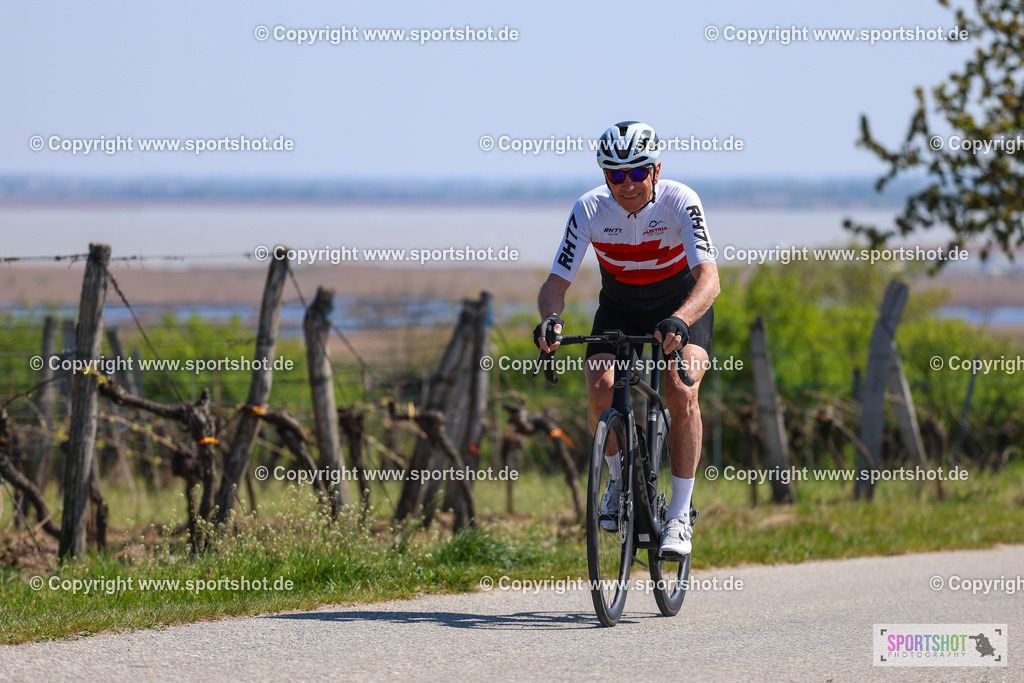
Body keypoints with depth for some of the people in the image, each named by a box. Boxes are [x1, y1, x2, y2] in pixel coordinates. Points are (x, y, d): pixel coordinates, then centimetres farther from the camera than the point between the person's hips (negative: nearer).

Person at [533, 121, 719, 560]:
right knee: (601, 389, -23)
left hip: (682, 305, -2)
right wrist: (551, 318, -44)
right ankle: (619, 478, 7)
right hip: (620, 306, 2)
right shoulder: (590, 210, -22)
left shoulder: (679, 201, -29)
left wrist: (678, 321, -59)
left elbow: (708, 278, -40)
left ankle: (680, 516, -16)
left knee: (682, 393, -26)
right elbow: (557, 281, -20)